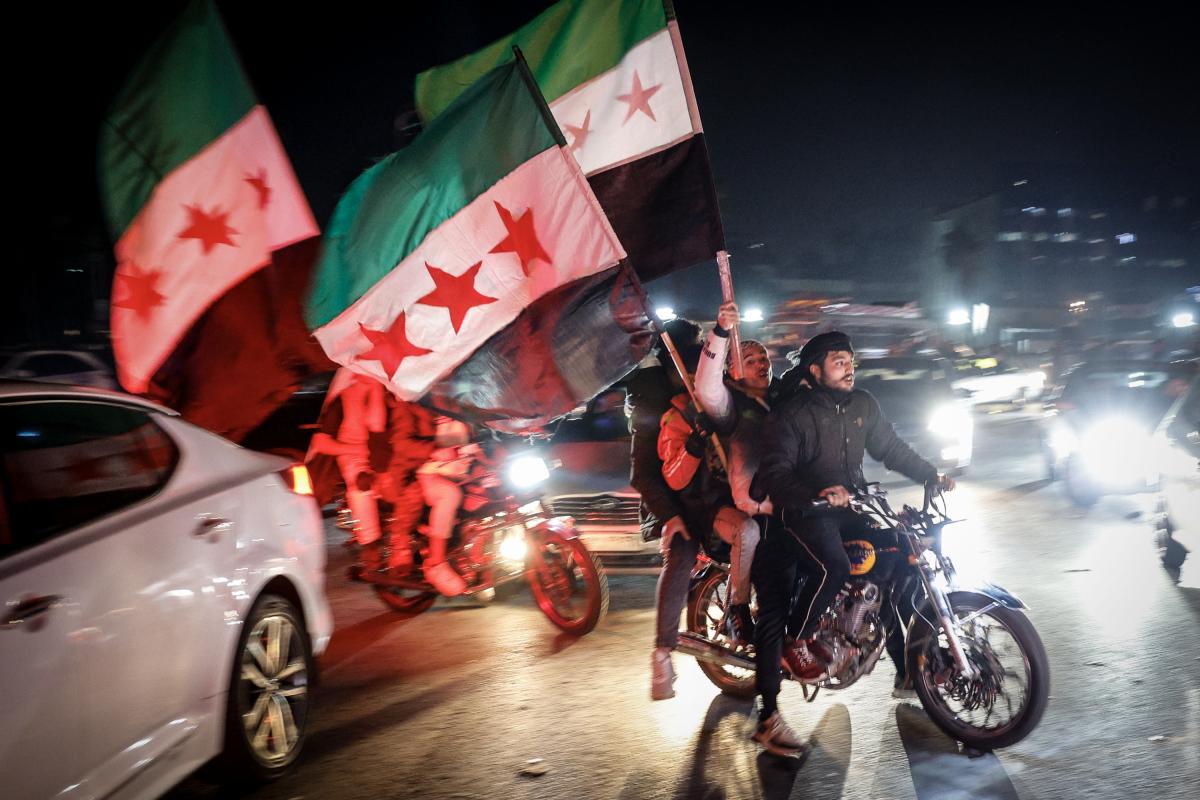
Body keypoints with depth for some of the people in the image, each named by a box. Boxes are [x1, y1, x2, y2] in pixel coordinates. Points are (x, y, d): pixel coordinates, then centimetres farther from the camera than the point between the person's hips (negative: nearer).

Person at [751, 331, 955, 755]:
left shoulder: (863, 404, 9)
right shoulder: (789, 413, -11)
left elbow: (891, 447, 18)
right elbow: (774, 472, -21)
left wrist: (932, 474, 9)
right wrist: (817, 494, -37)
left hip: (853, 502, 7)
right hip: (804, 510, -7)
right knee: (835, 566, -30)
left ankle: (907, 663, 10)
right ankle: (796, 641, -7)